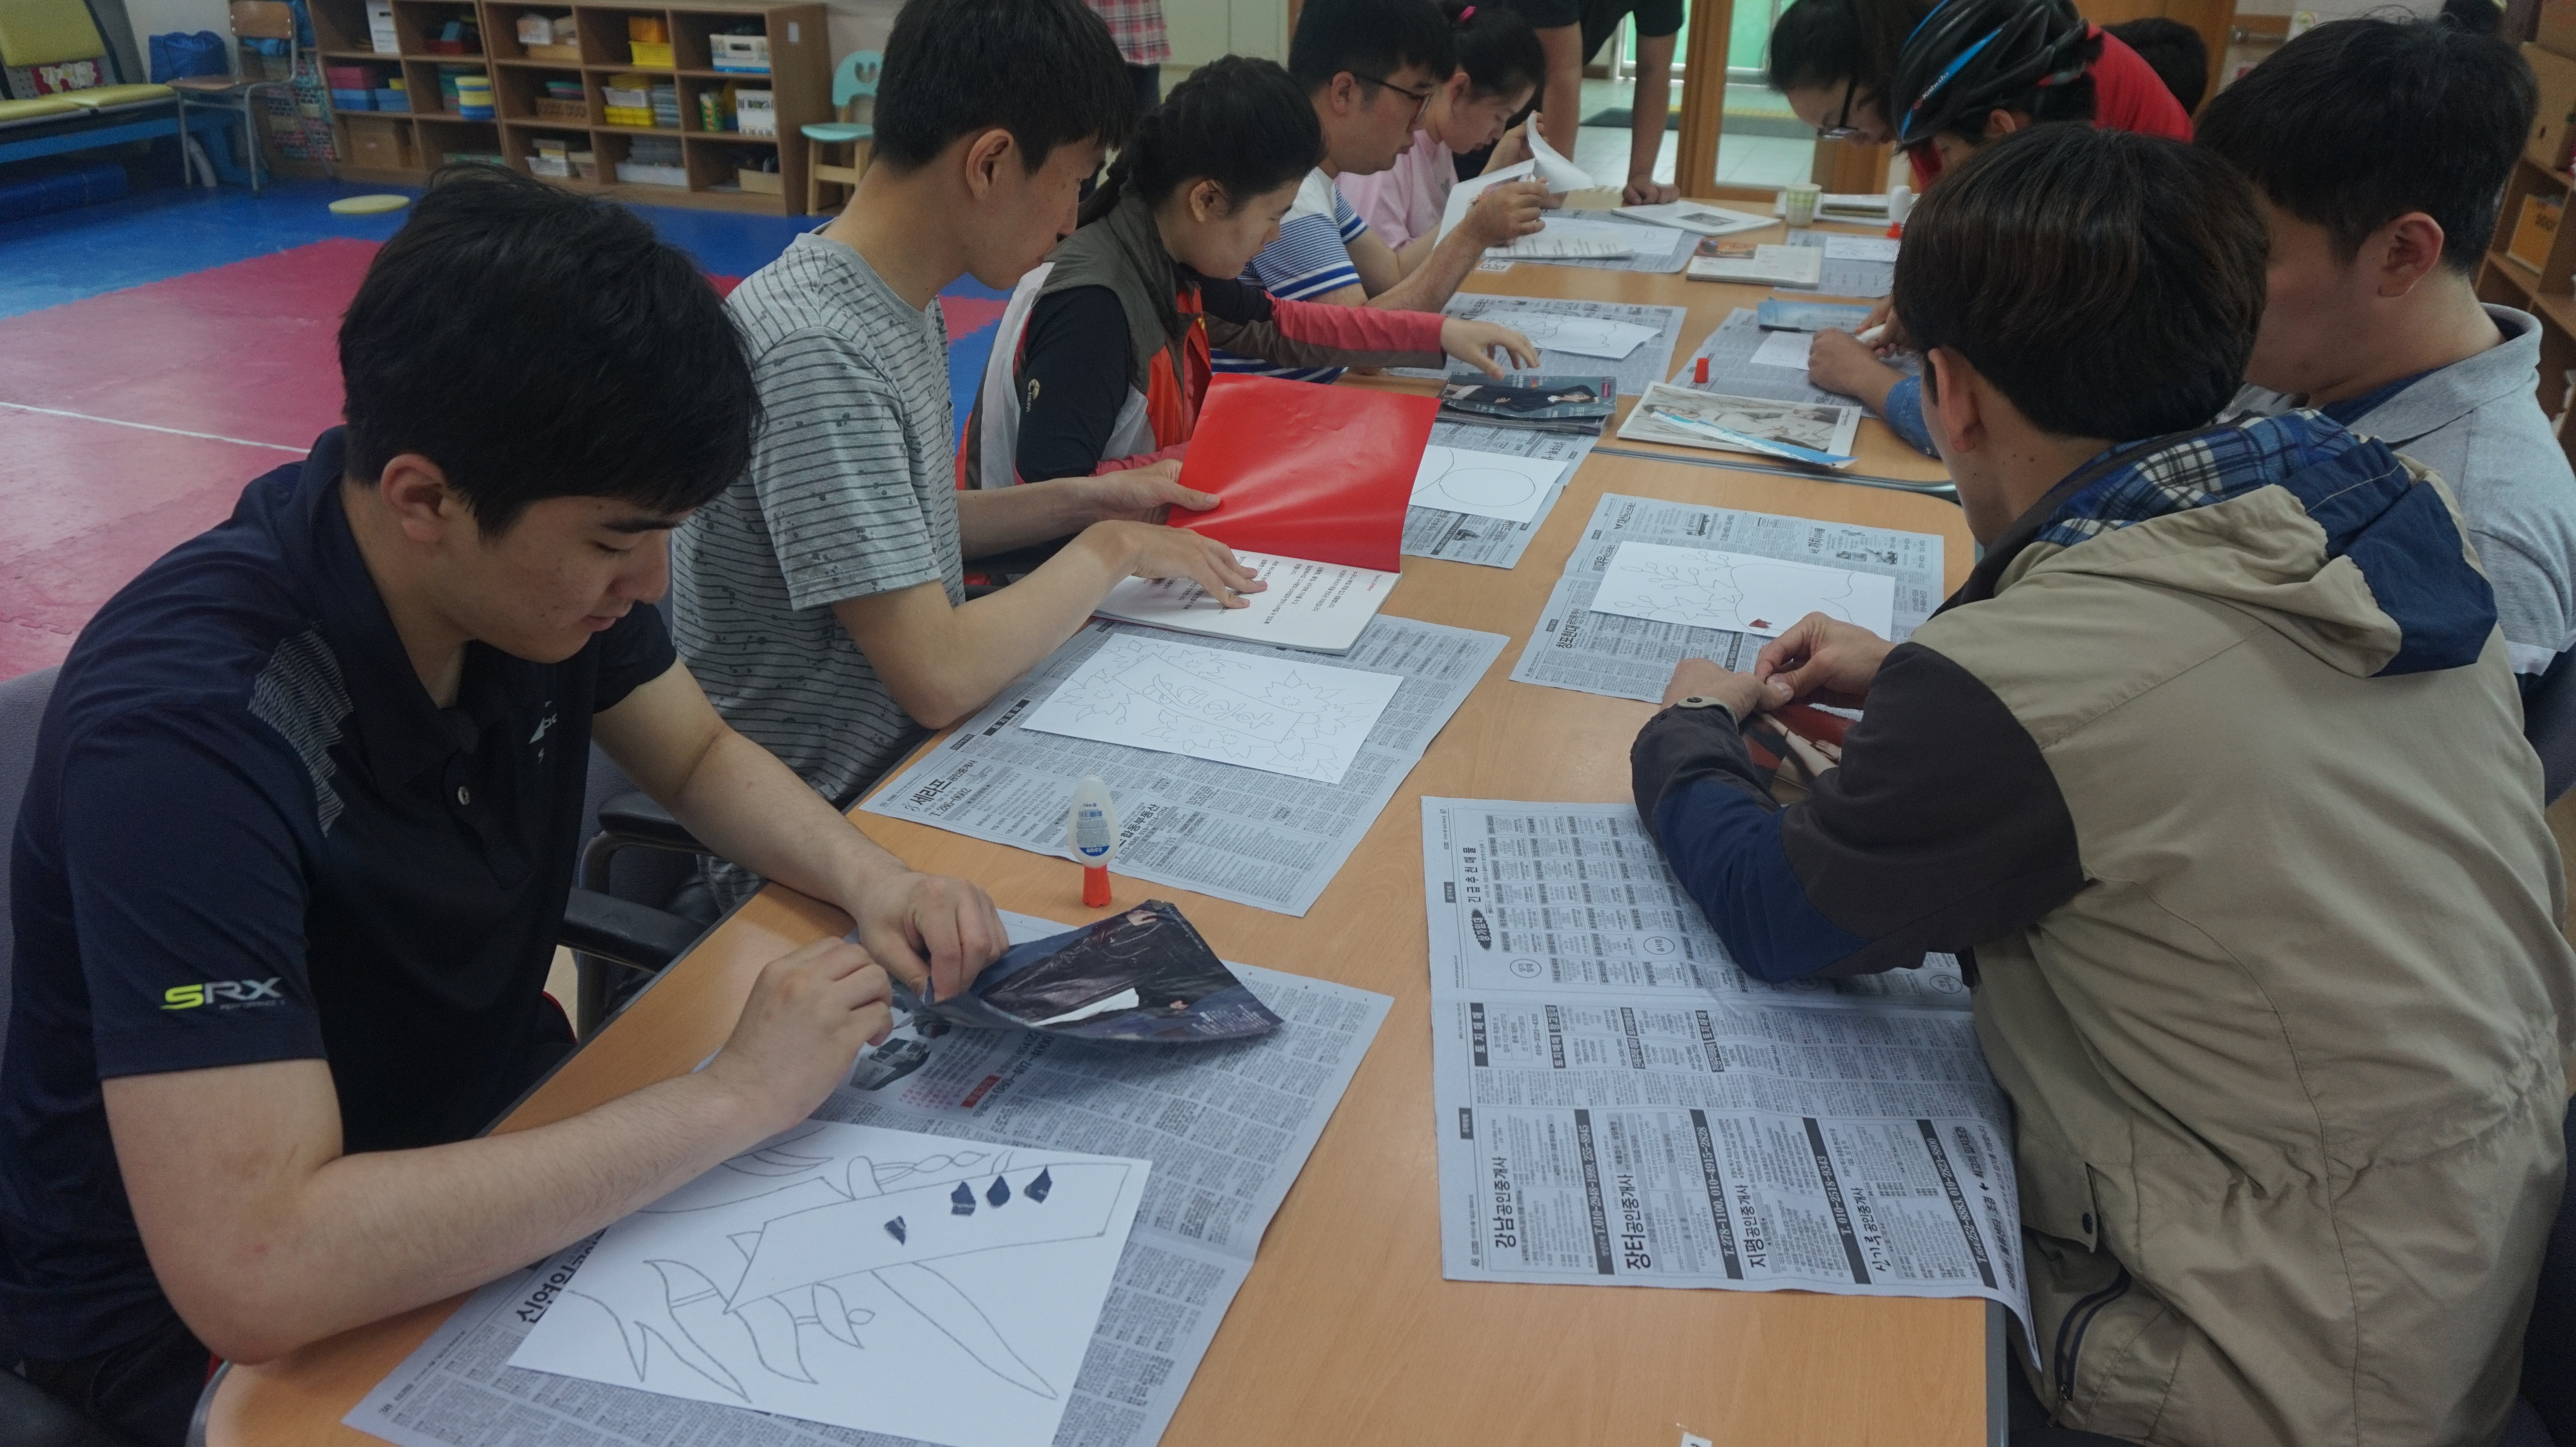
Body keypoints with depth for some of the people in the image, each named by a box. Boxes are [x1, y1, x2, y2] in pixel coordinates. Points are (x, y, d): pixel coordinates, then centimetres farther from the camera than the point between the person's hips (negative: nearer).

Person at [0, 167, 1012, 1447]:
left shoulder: (536, 561, -13)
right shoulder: (188, 730, -33)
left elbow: (700, 756, 5)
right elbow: (253, 1271, -39)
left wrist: (870, 878, -15)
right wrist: (733, 1098, -34)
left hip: (495, 1130, 6)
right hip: (203, 1308, -6)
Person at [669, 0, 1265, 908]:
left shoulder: (899, 305, 2)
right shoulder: (816, 355, -26)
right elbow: (938, 678, -27)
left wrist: (1083, 501, 6)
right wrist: (1110, 549, -14)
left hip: (906, 749, 8)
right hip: (827, 836, -8)